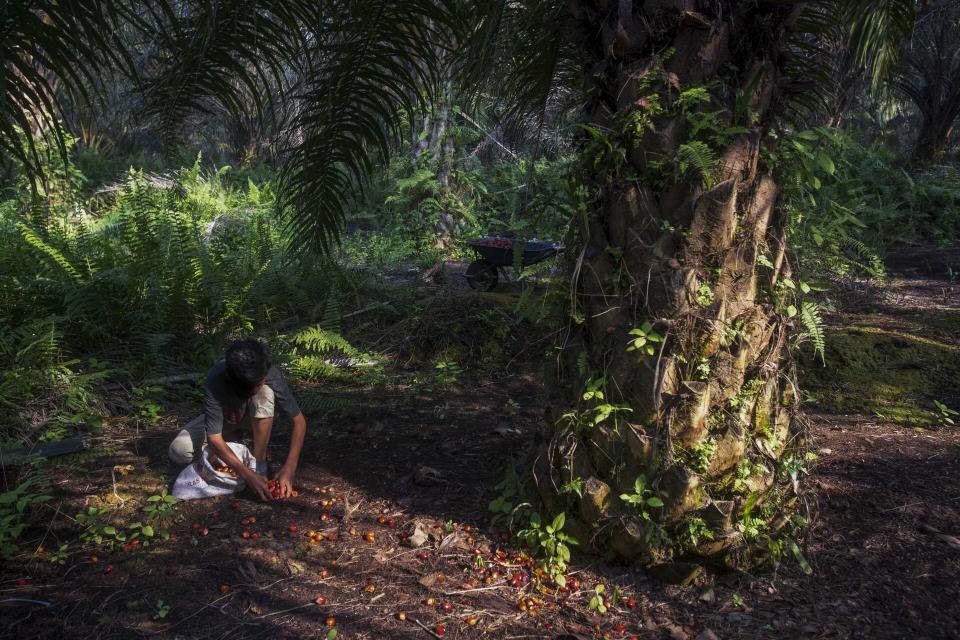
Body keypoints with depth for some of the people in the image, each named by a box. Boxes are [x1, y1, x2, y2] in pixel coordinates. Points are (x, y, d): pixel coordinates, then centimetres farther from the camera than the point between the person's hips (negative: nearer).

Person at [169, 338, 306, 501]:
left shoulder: (271, 375, -33)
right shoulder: (215, 382, -37)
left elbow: (299, 420, -27)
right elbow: (213, 438, -36)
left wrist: (289, 467, -39)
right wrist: (248, 475, -44)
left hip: (252, 417, 0)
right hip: (222, 418, 0)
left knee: (266, 393, -35)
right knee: (179, 451, -25)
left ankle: (259, 463, -20)